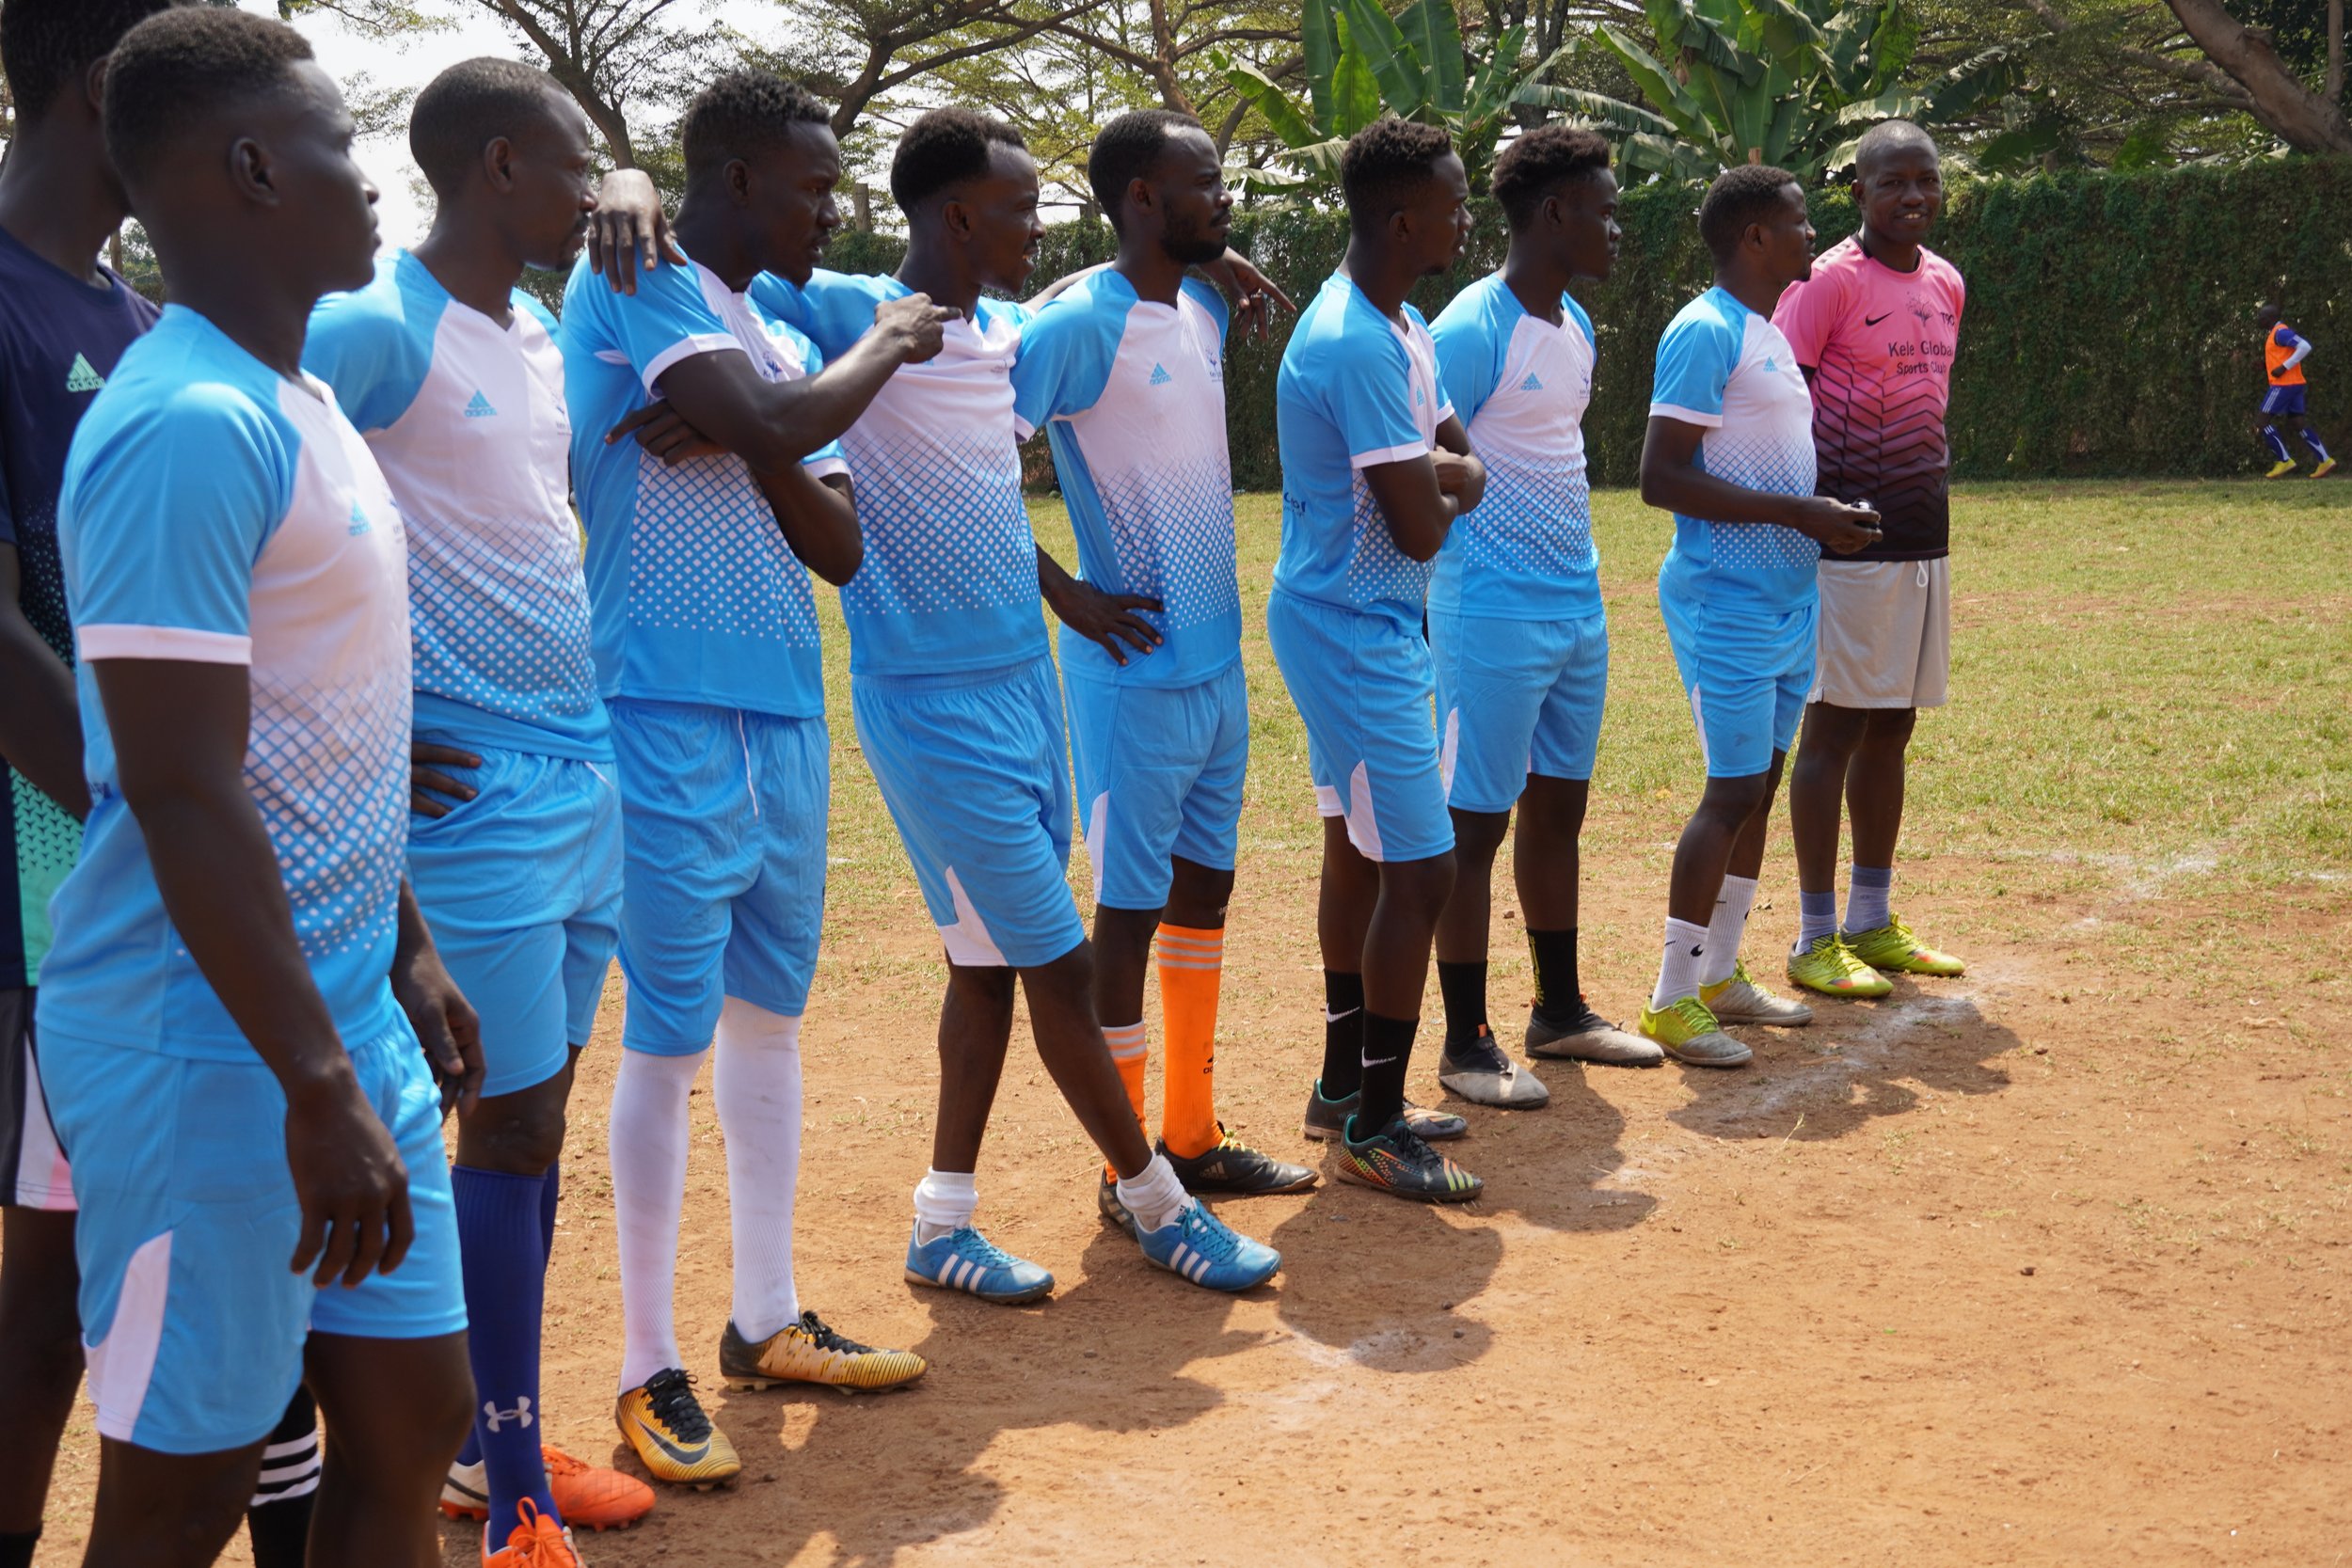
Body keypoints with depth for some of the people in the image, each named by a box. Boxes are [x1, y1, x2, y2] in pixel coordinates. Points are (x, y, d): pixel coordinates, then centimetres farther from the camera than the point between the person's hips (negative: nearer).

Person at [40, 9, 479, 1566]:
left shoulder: (299, 400, 11)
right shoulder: (189, 428, -19)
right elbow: (184, 795, -23)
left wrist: (404, 946, 21)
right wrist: (320, 1086, -22)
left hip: (347, 1017, 9)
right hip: (216, 1050, -9)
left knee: (414, 1416, 15)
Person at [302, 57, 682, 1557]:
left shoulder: (544, 335, 12)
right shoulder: (373, 329, -14)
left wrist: (632, 196, 11)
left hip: (587, 777, 8)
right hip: (480, 799, -8)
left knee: (538, 1116, 14)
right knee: (510, 1126, -3)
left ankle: (501, 1439, 27)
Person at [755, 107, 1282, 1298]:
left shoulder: (1007, 334, 10)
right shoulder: (850, 314, -13)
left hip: (1024, 683, 8)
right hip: (932, 704, -8)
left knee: (992, 958, 12)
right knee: (1059, 964, 0)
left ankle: (945, 1221, 23)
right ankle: (1157, 1206, 16)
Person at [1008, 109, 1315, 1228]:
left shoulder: (1204, 313, 10)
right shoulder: (1081, 323, -15)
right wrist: (1063, 592, -17)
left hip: (1218, 663, 9)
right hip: (1136, 673, -8)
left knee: (1204, 888, 15)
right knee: (1129, 908, -1)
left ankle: (1191, 1139, 27)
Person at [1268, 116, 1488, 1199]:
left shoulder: (1402, 328, 11)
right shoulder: (1360, 346, -23)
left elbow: (1468, 471, 12)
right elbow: (1421, 530, -22)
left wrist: (1436, 479, -10)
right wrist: (1441, 490, 0)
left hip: (1367, 630, 11)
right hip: (1357, 634, -11)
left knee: (1358, 855, 17)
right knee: (1420, 872, -7)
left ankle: (1346, 1088, 29)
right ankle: (1372, 1128, 3)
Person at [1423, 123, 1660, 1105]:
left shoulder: (1576, 324, 13)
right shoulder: (1472, 331, -15)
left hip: (1579, 609, 9)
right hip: (1494, 618, -9)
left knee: (1559, 807, 15)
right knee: (1476, 823, -1)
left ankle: (1559, 1013, 28)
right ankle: (1465, 1045, 7)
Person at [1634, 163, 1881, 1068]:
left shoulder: (1770, 332, 16)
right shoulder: (1706, 331, -14)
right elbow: (1661, 477, -21)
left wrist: (1827, 517, 7)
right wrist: (1796, 513, -21)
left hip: (1786, 600, 10)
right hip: (1727, 602, -10)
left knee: (1759, 786, 13)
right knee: (1733, 791, -9)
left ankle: (1721, 977, 23)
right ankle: (1671, 1003, -2)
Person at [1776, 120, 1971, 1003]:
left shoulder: (1946, 284, 14)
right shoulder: (1833, 279, -10)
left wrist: (1928, 488, 18)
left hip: (1924, 536, 8)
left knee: (1892, 729, 12)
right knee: (1836, 729, -4)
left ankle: (1872, 924, 21)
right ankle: (1815, 939, 3)